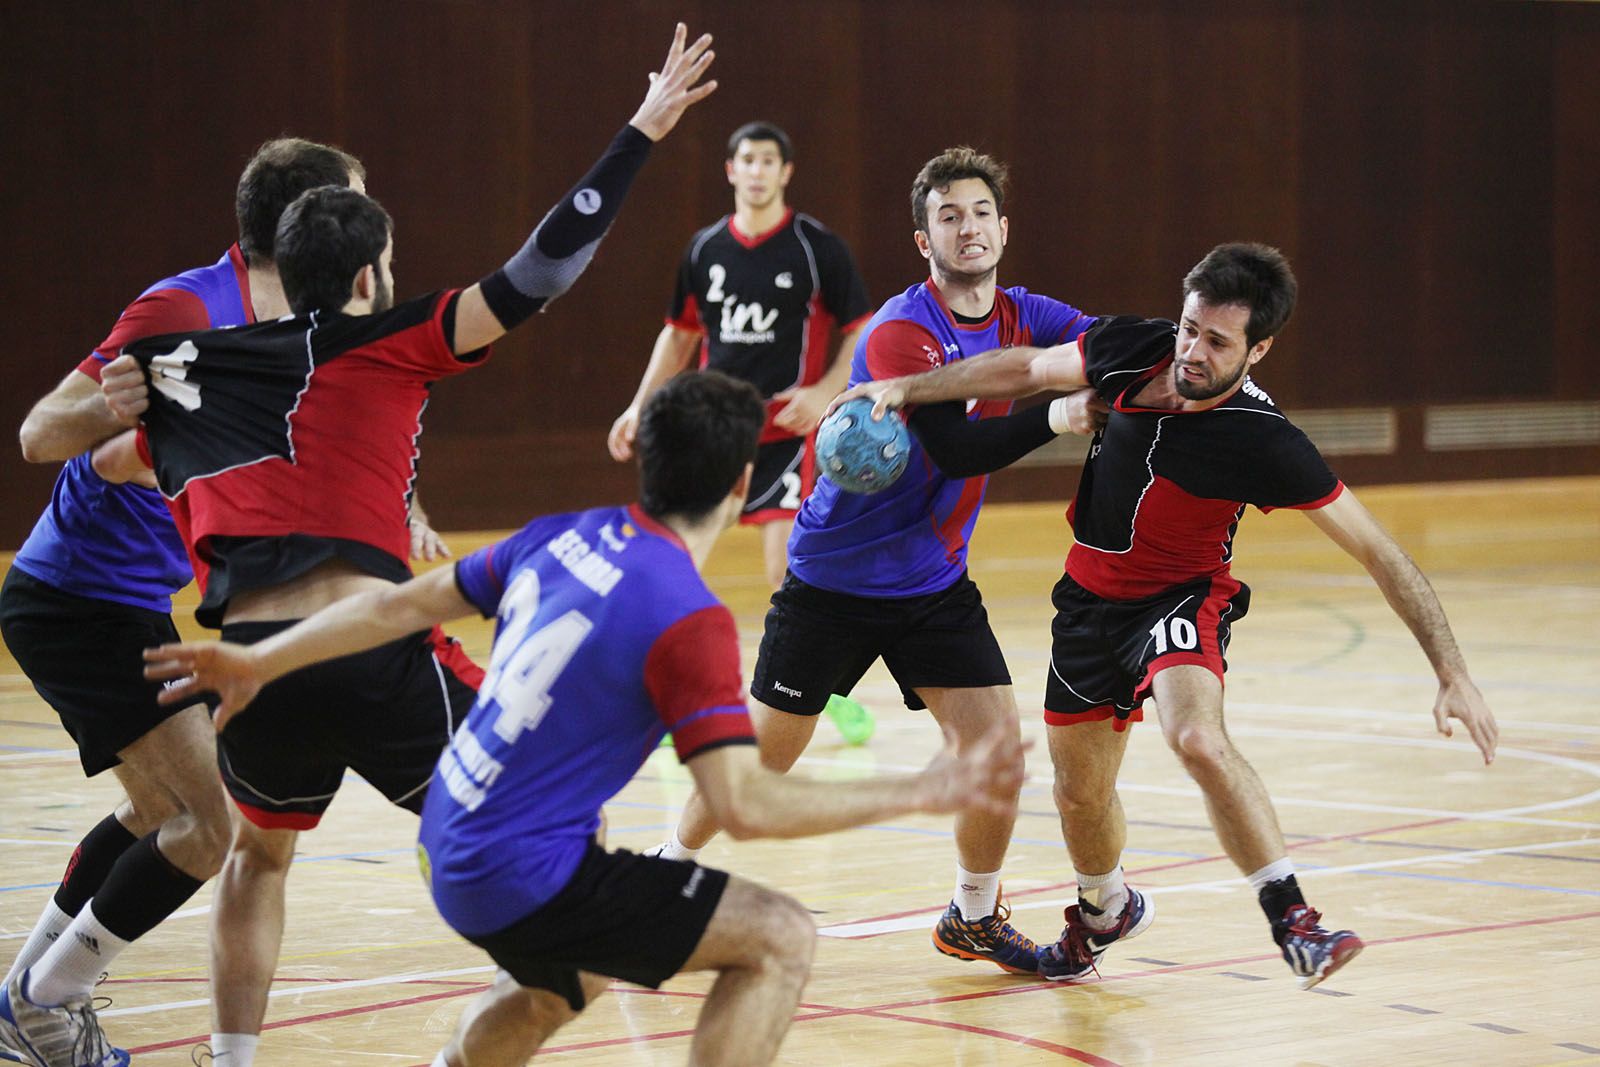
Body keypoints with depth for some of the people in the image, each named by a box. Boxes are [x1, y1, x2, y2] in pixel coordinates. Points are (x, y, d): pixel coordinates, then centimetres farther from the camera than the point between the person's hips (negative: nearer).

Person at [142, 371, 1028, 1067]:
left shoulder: (561, 539, 2)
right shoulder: (688, 621, -20)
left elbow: (406, 604, 11)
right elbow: (744, 805, -24)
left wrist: (257, 662, 23)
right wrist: (924, 794, -20)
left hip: (450, 848, 9)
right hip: (523, 880, -9)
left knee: (564, 985, 37)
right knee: (780, 939, -7)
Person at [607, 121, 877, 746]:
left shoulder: (817, 247, -6)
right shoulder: (705, 249, 7)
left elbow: (863, 331, -3)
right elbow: (680, 333, 19)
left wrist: (825, 392, -18)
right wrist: (640, 407, 12)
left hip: (784, 430, -4)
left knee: (788, 571, -13)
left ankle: (835, 687, 8)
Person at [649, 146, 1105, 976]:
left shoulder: (1021, 317, 0)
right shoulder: (900, 332, -22)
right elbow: (955, 449, -31)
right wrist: (1052, 417, -43)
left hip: (935, 582, 5)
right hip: (834, 578, -5)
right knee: (767, 751, 4)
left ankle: (974, 916, 12)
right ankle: (669, 870, 27)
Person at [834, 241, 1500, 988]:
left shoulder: (1263, 444, -28)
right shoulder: (1136, 350, -16)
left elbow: (1377, 552, -23)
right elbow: (1025, 370, 4)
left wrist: (1452, 674, -28)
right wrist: (905, 389, 2)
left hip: (1182, 598, -5)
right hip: (1091, 594, 5)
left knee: (1198, 739, -36)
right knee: (1080, 789, 18)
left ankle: (1290, 917, -28)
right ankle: (1104, 910, 50)